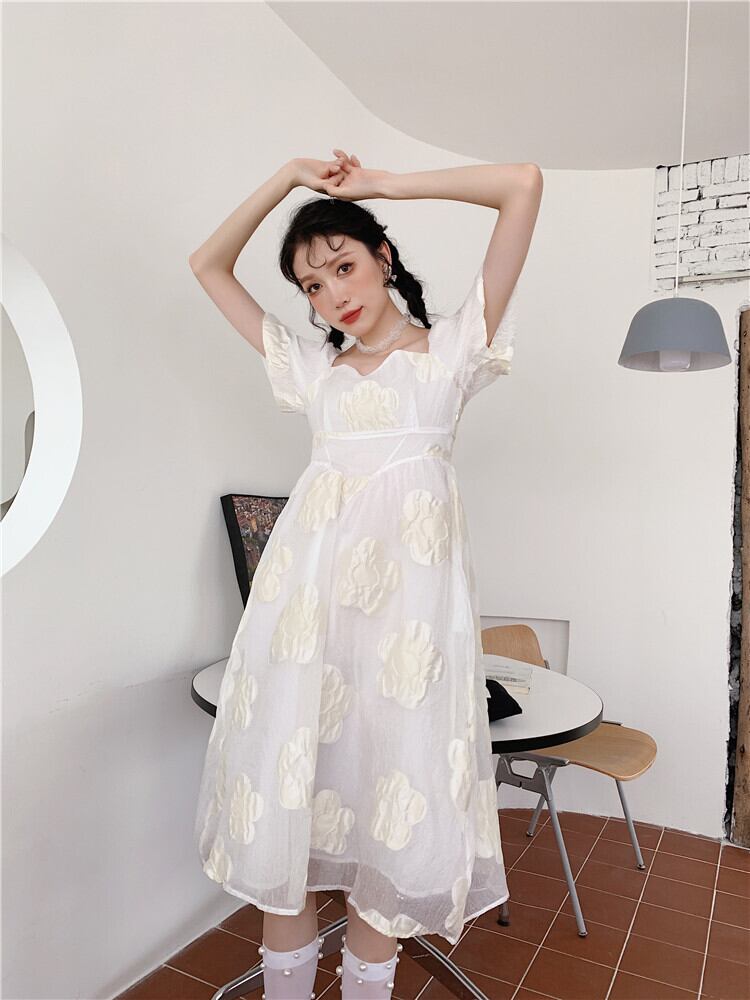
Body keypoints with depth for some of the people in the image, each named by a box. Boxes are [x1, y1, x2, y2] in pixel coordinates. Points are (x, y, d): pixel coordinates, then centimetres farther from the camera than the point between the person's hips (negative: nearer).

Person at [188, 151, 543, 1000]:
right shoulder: (312, 365, 20)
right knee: (284, 776, 5)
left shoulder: (451, 347, 11)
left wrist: (382, 183, 11)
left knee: (395, 783, 2)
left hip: (407, 574, -3)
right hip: (308, 571, 4)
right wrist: (288, 177, 21)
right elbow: (209, 266, 27)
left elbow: (524, 184, 6)